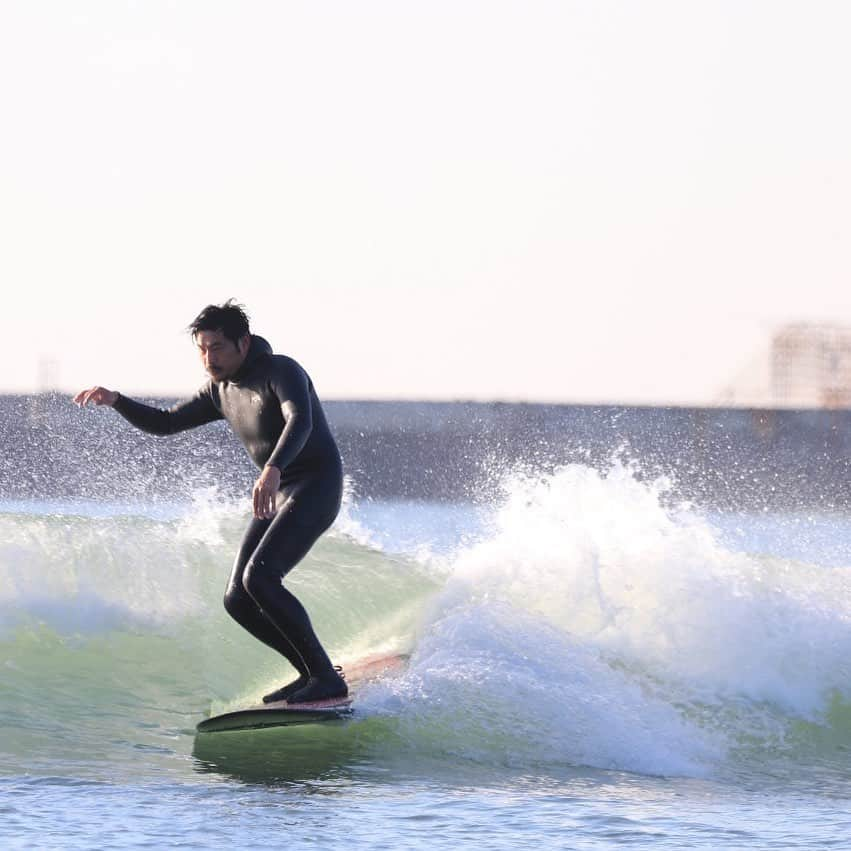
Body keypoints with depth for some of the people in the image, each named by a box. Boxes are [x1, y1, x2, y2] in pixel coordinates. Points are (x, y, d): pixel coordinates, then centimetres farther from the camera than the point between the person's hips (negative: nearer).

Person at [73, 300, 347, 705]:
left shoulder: (281, 372, -15)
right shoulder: (220, 392, 11)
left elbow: (300, 421, -34)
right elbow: (164, 423, 19)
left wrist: (273, 469, -52)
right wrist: (115, 401, 2)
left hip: (316, 489, -9)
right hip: (277, 496, 9)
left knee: (259, 579, -24)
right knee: (238, 600, -1)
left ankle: (326, 676, -18)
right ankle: (311, 672, 12)